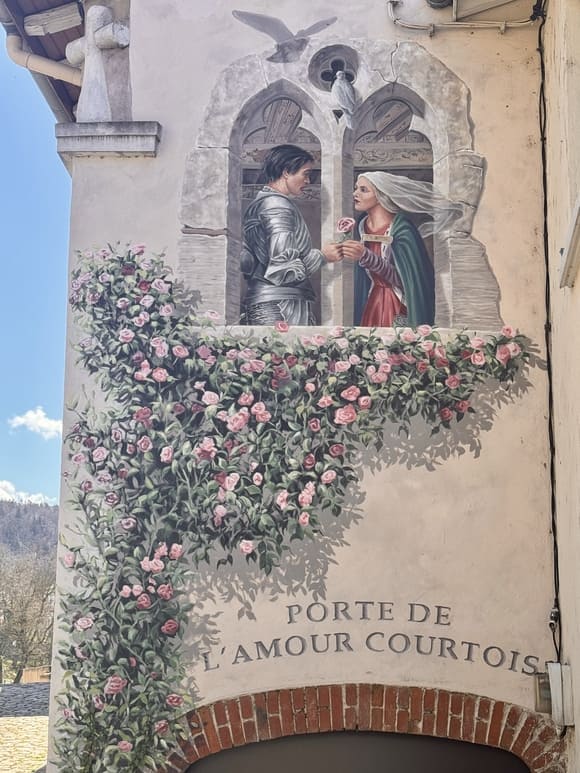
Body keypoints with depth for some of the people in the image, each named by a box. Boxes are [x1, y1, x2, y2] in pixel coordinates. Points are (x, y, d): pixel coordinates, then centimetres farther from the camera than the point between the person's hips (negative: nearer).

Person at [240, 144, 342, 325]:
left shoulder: (258, 204, 19)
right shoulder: (279, 205, -10)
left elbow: (247, 262, 16)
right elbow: (283, 269, -17)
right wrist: (322, 255, -5)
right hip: (279, 306, -10)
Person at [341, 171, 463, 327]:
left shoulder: (401, 228, -19)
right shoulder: (363, 226, 0)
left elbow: (402, 278, -24)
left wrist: (365, 256, -32)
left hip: (400, 308, -6)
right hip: (371, 303, 6)